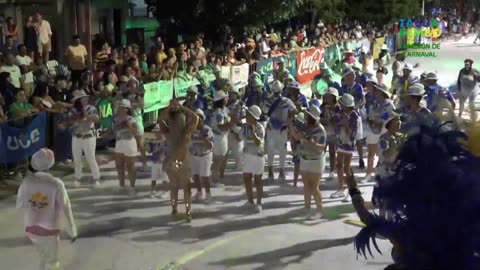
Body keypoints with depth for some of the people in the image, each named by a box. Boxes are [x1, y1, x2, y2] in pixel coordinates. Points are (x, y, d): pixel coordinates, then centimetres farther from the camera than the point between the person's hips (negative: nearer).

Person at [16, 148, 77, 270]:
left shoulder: (27, 180, -10)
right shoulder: (56, 184, -21)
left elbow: (20, 204, 4)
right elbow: (65, 210, -15)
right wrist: (72, 231, -3)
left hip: (31, 228, 5)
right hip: (49, 230, -4)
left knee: (46, 255, 31)